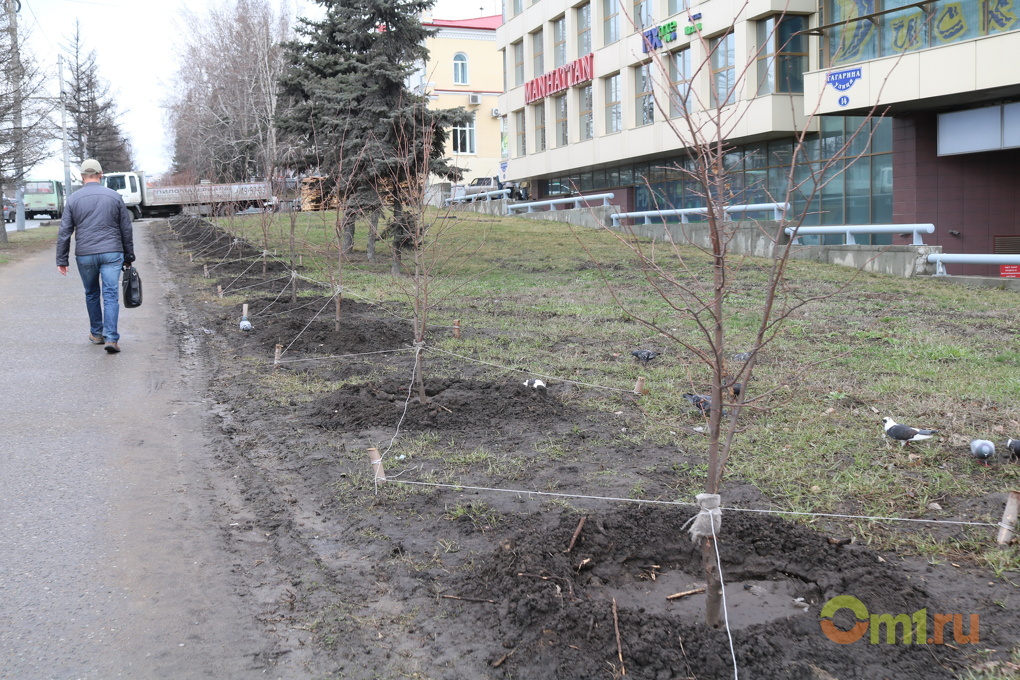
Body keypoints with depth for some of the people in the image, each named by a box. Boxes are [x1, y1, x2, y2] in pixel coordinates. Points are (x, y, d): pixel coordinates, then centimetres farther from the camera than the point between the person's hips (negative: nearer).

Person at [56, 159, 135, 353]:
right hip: (112, 253, -1)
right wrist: (129, 256, 14)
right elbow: (126, 230, 6)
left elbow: (64, 232, 1)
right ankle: (111, 338, -13)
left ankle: (96, 333, 28)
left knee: (92, 294, 17)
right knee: (111, 295, -2)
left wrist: (61, 260, 6)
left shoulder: (73, 199, 2)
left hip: (85, 255, 1)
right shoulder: (114, 197, 3)